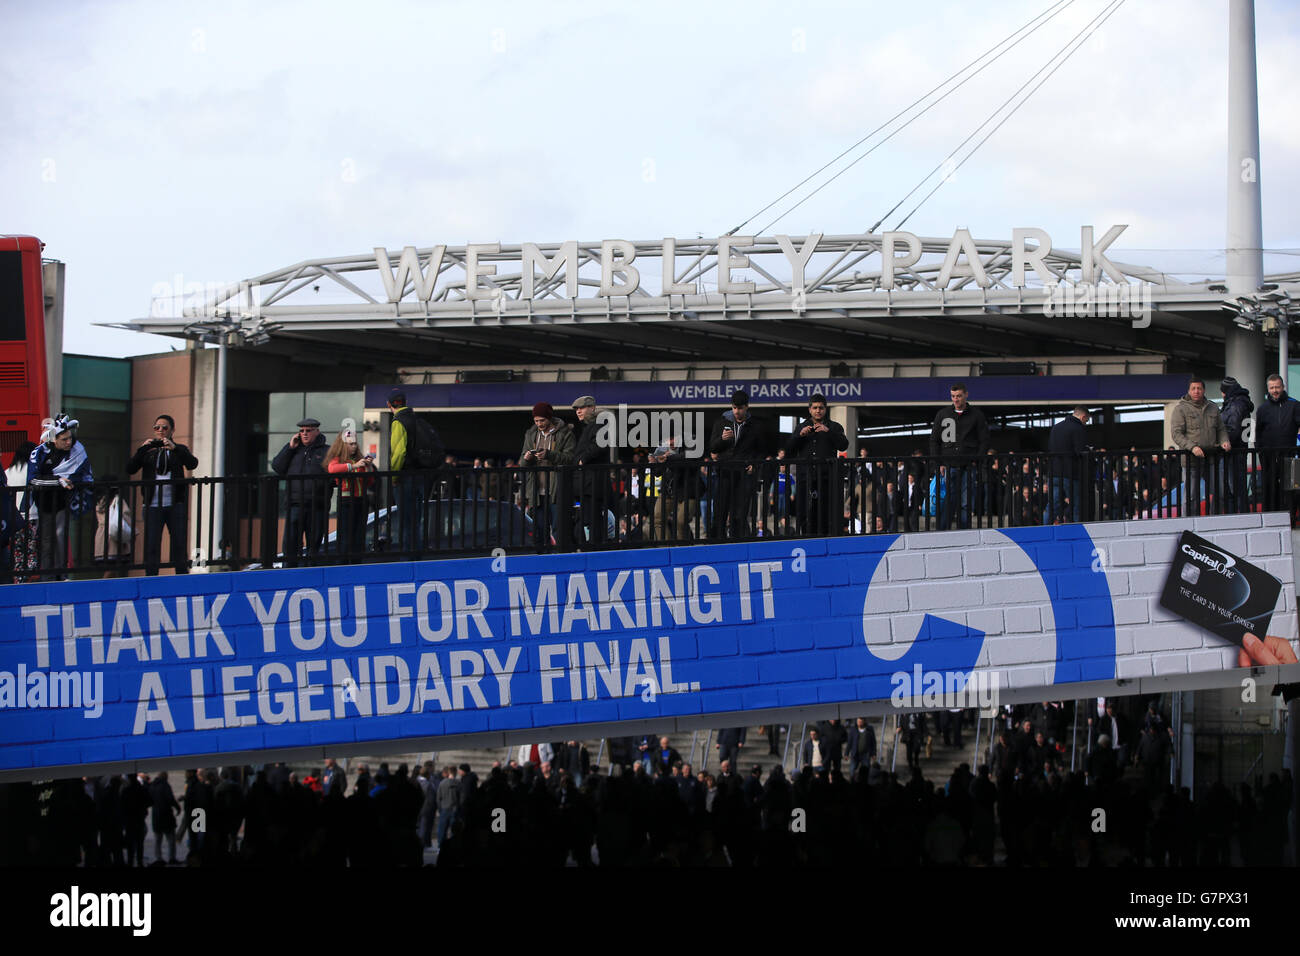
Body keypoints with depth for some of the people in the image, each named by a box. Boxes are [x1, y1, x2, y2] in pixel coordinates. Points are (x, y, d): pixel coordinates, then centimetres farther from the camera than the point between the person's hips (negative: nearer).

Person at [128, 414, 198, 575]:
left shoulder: (179, 450, 11)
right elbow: (130, 470, -1)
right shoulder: (147, 452, 13)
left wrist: (175, 448, -23)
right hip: (153, 505, 0)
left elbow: (192, 464, -9)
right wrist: (141, 450, -15)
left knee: (179, 544, 0)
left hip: (176, 505, 0)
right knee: (151, 545, -4)